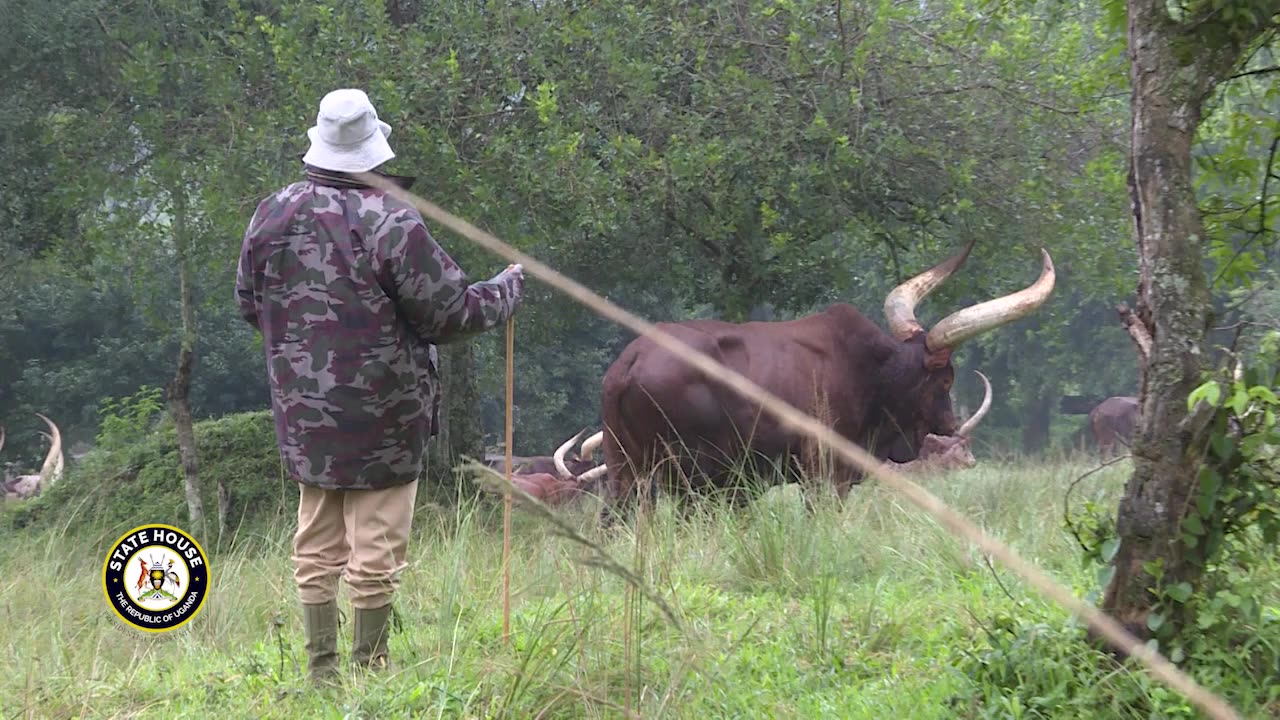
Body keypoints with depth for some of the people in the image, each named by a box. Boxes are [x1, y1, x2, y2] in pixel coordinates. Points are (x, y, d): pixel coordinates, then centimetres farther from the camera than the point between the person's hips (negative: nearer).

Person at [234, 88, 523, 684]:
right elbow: (453, 312, -10)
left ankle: (321, 667, 16)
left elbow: (249, 305, 14)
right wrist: (509, 286, 8)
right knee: (376, 546, 3)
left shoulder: (272, 216, 0)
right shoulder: (389, 222, -16)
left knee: (317, 546, 13)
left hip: (303, 414, 5)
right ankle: (370, 666, 8)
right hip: (381, 417, -5)